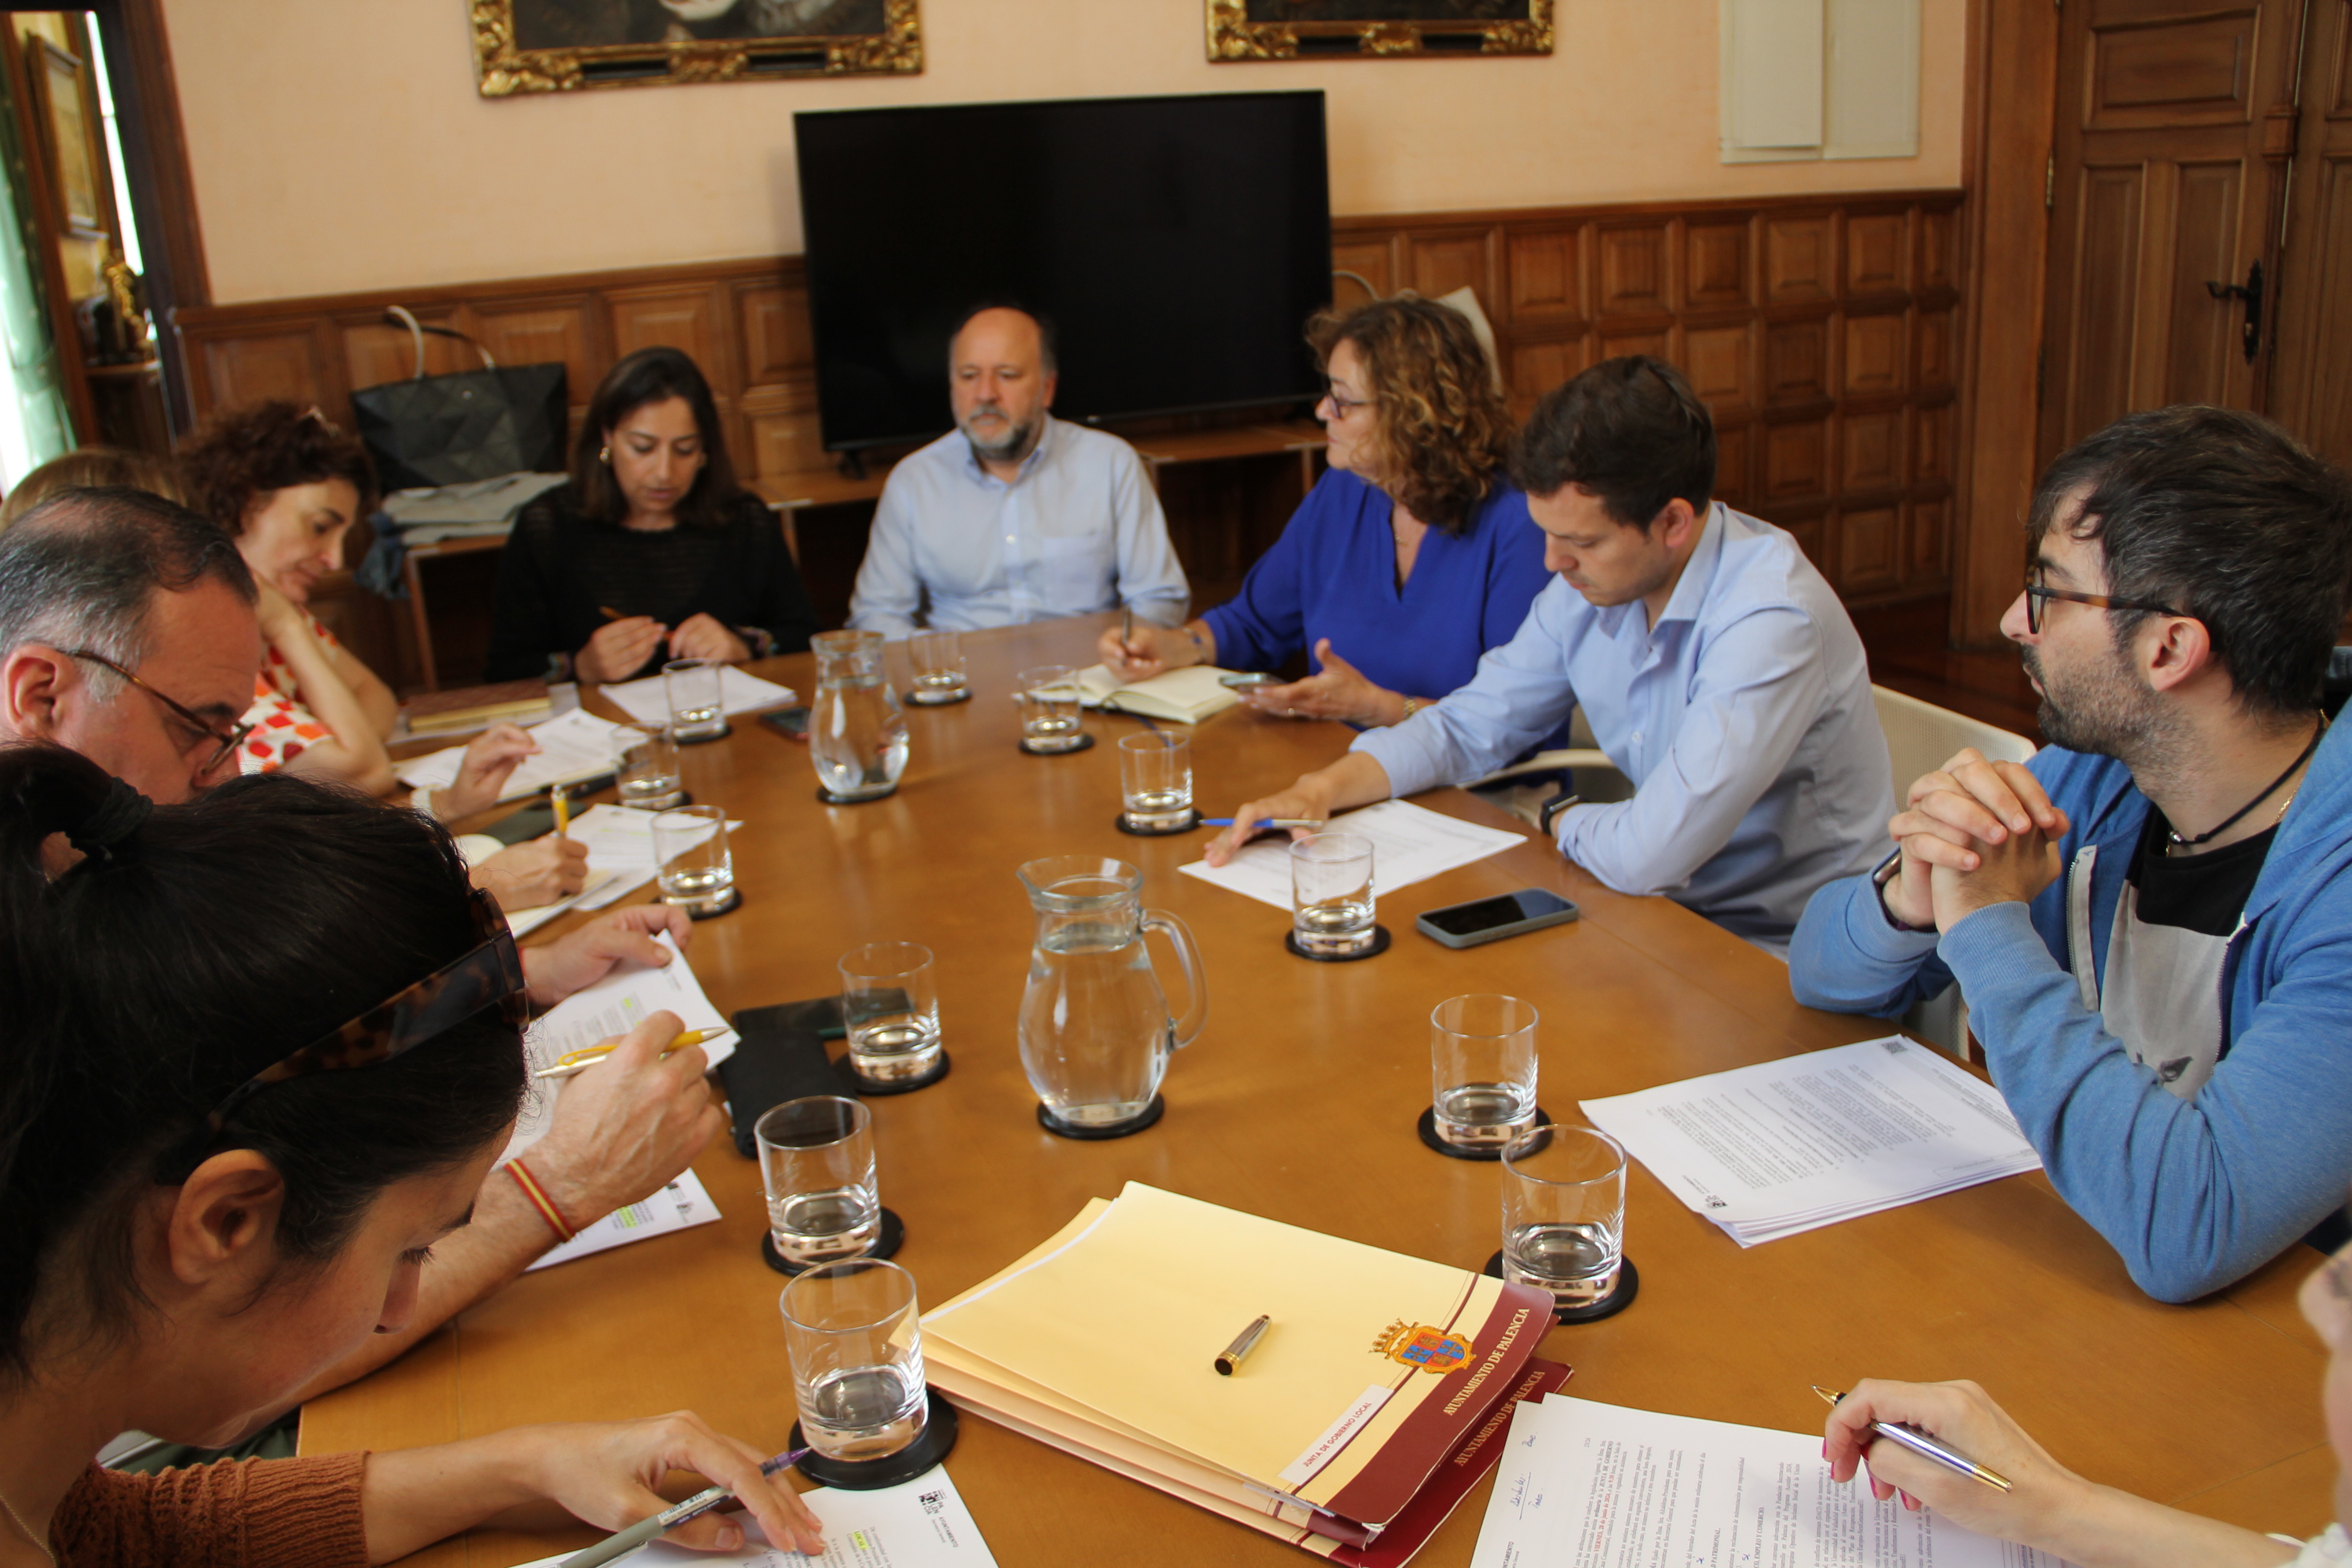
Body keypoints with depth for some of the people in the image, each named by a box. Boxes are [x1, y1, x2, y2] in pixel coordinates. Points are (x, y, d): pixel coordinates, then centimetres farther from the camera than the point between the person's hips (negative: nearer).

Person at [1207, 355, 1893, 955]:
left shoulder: (1769, 621, -28)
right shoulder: (1592, 582, -3)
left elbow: (1648, 855, -32)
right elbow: (1470, 725, 8)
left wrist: (1556, 820, -10)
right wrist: (1321, 790, -7)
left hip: (1778, 959, -6)